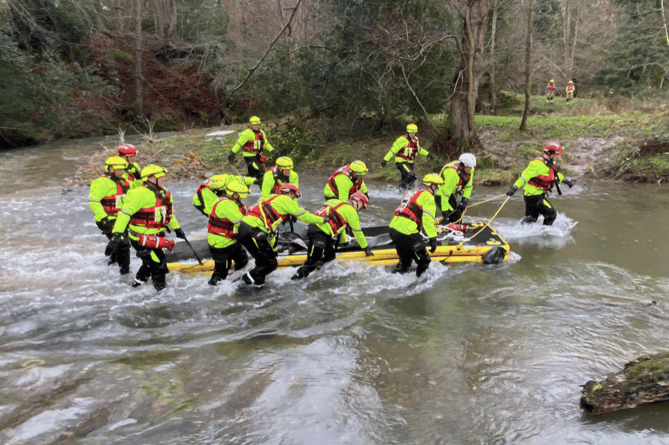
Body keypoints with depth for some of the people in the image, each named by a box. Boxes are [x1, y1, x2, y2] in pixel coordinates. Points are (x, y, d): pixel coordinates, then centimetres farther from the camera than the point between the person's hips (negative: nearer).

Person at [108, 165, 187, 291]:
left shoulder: (163, 193, 10)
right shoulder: (141, 193, -20)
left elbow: (168, 213, 26)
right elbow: (125, 211, -24)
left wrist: (177, 228, 33)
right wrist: (117, 233, -30)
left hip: (155, 237, 9)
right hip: (142, 238, -9)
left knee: (150, 263, 24)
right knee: (159, 264, -3)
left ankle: (139, 281, 46)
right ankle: (161, 288, 16)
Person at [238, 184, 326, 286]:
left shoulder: (273, 199, 29)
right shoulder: (285, 199, 2)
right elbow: (303, 215, 4)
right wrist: (322, 219, 15)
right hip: (253, 232, -10)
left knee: (263, 261, 21)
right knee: (271, 264, -2)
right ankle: (248, 278, 2)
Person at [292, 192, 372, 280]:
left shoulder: (340, 204, 24)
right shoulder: (351, 211, -1)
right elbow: (357, 232, 4)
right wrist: (366, 248, 14)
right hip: (319, 233, -10)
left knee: (329, 257, 14)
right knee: (313, 262, -10)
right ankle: (297, 278, -11)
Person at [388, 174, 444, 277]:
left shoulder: (412, 192, 25)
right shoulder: (428, 196, -2)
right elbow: (428, 219, -14)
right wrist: (433, 239, -16)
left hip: (393, 228, 9)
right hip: (407, 232, -9)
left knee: (405, 261, 24)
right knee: (424, 261, 1)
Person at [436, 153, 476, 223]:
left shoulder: (470, 170, -12)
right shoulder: (452, 173, -37)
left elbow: (468, 187, 3)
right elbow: (445, 194, -36)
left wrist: (465, 200, -13)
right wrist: (444, 213, -36)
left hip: (451, 194, 9)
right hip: (440, 194, -8)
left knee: (458, 214, 10)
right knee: (455, 215, -18)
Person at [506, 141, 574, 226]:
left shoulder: (550, 163, 10)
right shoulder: (538, 164, -21)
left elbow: (555, 174, 30)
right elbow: (525, 175, -26)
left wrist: (566, 180, 38)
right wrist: (514, 188, -33)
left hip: (539, 195, 10)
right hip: (534, 196, -10)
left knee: (531, 219, 15)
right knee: (551, 214, -4)